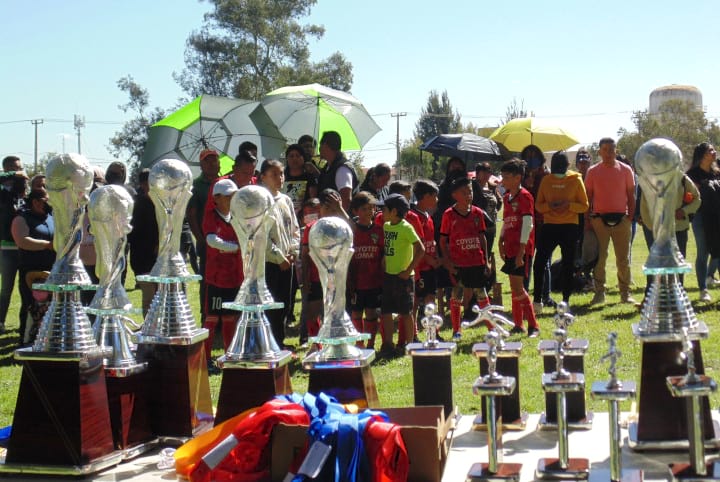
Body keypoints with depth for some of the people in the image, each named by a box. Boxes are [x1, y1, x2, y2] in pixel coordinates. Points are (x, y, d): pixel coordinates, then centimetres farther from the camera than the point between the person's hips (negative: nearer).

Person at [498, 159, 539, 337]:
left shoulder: (524, 196, -11)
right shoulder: (507, 197, 14)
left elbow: (527, 224, -16)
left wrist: (521, 250, -19)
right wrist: (501, 242, 11)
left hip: (522, 249, -8)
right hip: (510, 248, 8)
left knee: (518, 287, -11)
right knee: (514, 287, 11)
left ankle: (533, 325, -6)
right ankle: (518, 325, 19)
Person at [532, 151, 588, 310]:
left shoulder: (576, 180, 0)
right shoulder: (546, 180, 6)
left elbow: (584, 206, -1)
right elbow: (538, 205, 7)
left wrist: (568, 205, -18)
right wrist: (549, 205, -14)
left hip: (570, 227, -2)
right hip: (549, 225, 2)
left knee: (568, 265, 4)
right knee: (539, 263, -4)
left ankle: (566, 300, 13)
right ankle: (537, 300, 2)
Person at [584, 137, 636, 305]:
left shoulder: (625, 170, 5)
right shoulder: (592, 172, 4)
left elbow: (631, 195, 7)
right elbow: (588, 197, 6)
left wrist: (631, 217, 0)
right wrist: (587, 221, 0)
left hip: (621, 219, 0)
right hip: (599, 219, 0)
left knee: (623, 258, 5)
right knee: (599, 258, 2)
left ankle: (625, 293, 12)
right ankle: (599, 292, 10)